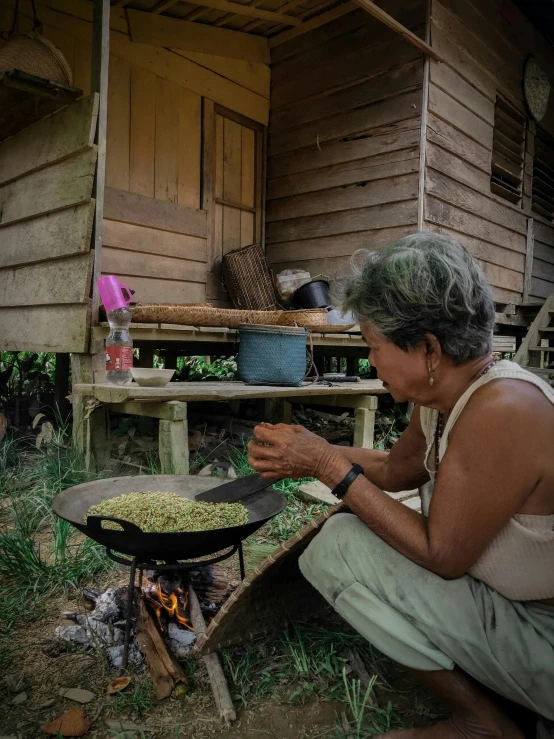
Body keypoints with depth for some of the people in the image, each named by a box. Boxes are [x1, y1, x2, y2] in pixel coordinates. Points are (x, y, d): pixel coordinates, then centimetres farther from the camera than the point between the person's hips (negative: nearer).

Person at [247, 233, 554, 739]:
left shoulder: (501, 412, -30)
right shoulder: (442, 398, -3)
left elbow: (441, 555, -23)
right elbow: (394, 469, 13)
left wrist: (331, 467, -21)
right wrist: (313, 453, 3)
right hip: (510, 604, 9)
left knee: (339, 547, -17)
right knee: (357, 527, 9)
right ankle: (488, 692, 13)